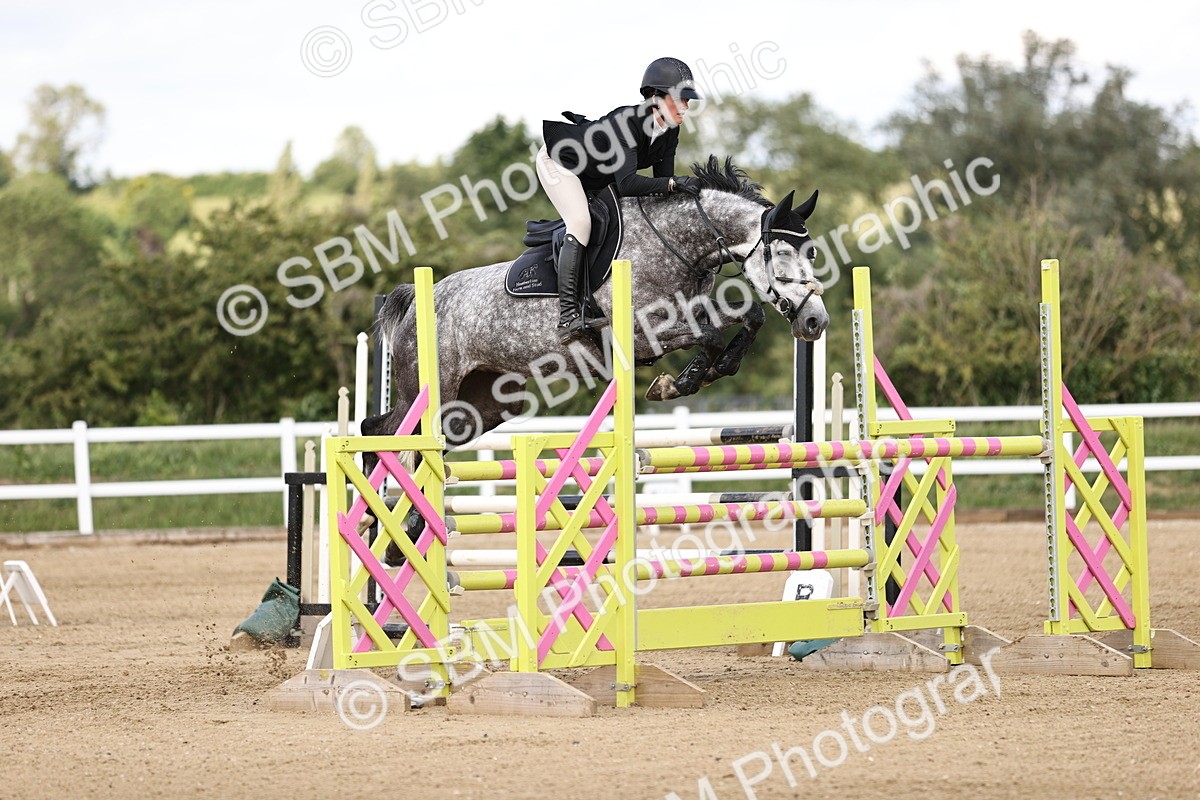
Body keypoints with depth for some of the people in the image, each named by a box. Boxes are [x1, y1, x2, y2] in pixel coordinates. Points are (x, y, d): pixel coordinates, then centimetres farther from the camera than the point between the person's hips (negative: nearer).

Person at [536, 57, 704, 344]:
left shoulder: (669, 131, -14)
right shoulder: (627, 122, -38)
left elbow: (662, 180, -8)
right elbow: (627, 184, -47)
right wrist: (674, 182, -50)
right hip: (558, 160, -9)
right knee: (581, 223, -24)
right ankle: (568, 318, -30)